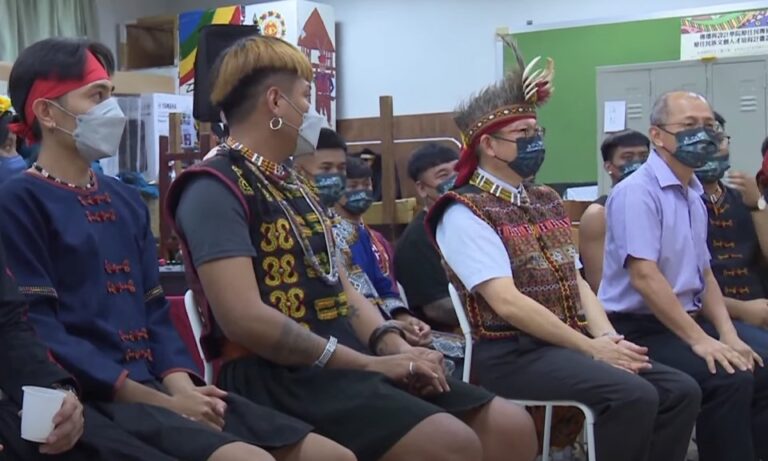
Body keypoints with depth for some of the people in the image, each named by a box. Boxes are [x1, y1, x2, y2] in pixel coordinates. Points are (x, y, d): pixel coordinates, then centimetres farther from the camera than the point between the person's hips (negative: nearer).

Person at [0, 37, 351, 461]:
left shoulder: (126, 200, 18)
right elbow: (38, 329, -11)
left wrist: (181, 387, -5)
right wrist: (162, 404, -15)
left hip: (156, 386, 7)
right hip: (90, 398, -7)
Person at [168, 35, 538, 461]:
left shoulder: (296, 186, 19)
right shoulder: (215, 188, -10)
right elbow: (244, 317, -20)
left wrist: (393, 345, -2)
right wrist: (369, 363, -17)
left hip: (346, 364, 9)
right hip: (277, 374, -8)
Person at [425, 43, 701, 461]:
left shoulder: (546, 201, 17)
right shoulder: (465, 212, -9)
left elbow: (576, 282, 14)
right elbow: (507, 302, -18)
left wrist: (607, 337, -6)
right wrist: (592, 349, -17)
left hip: (565, 344, 8)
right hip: (510, 352, -8)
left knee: (680, 390, -5)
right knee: (633, 395, -26)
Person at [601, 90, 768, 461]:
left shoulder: (694, 195, 13)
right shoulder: (637, 191, -14)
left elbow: (704, 273, 14)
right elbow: (644, 276, -22)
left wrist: (727, 334, -1)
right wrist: (700, 340, -23)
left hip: (689, 317, 9)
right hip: (641, 328, -9)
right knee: (730, 379, -26)